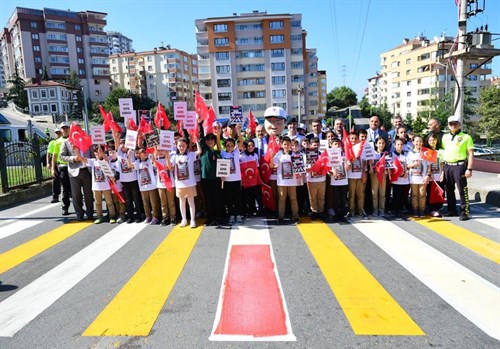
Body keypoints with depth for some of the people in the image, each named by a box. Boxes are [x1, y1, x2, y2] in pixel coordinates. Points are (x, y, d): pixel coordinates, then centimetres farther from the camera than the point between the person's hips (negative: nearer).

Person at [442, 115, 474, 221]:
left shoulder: (466, 137, 0)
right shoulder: (445, 137, 14)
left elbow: (470, 154, -3)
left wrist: (469, 169, -11)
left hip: (459, 165, -5)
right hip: (447, 166, 5)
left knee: (462, 189, -5)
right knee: (449, 189, 11)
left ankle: (464, 211, 1)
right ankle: (452, 210, 22)